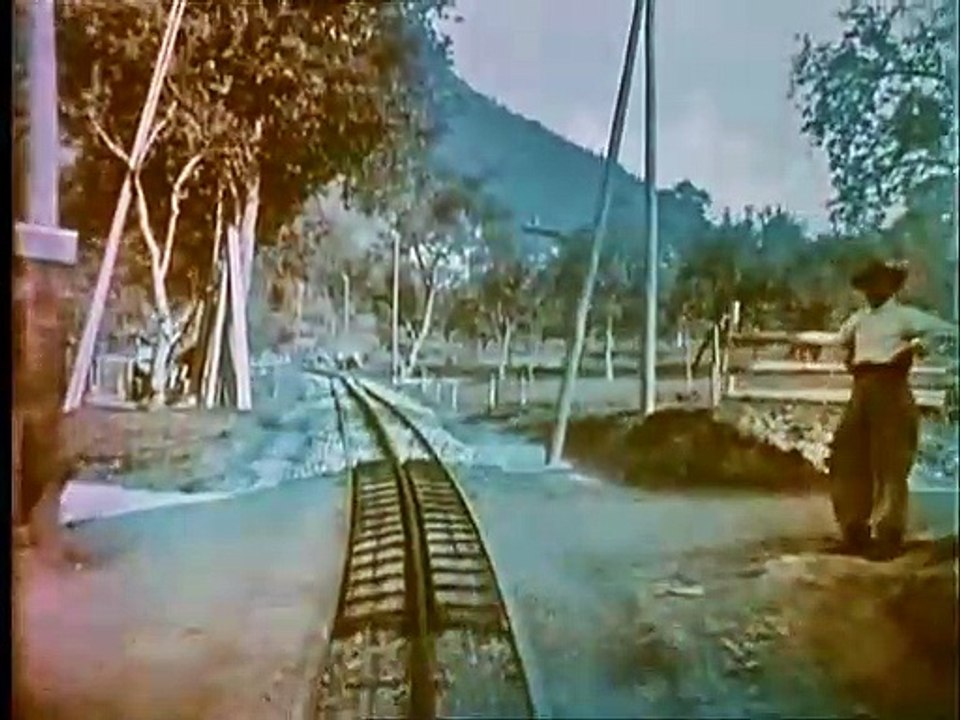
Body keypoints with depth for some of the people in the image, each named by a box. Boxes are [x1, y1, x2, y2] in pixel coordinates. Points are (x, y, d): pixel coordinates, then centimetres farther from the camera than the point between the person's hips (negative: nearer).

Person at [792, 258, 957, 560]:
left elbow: (948, 330, -7)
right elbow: (836, 339, 37)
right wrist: (799, 337, 37)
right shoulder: (858, 319, 19)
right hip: (861, 394, 7)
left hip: (890, 392, -7)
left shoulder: (905, 316, 1)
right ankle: (857, 532, 21)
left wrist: (921, 342, -23)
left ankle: (886, 538, 2)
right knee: (847, 464, 8)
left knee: (888, 468, -6)